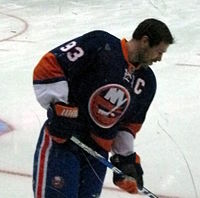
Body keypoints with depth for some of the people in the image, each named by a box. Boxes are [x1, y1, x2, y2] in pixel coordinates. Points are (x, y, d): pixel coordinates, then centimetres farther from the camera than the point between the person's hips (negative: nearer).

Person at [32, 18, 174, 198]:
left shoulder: (146, 82, 8)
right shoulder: (100, 45, -14)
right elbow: (49, 65, -17)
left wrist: (126, 156, 10)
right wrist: (60, 106, -21)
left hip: (97, 153, 7)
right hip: (61, 142, -7)